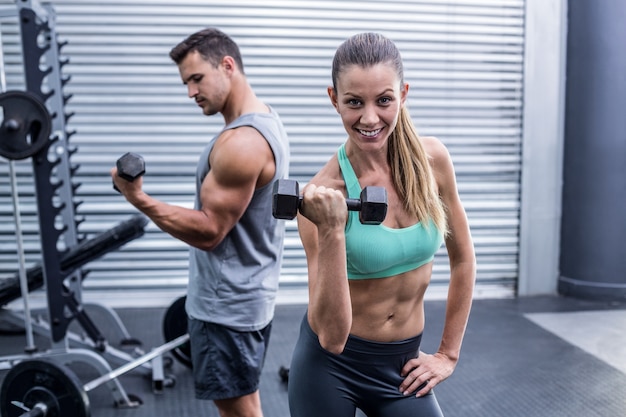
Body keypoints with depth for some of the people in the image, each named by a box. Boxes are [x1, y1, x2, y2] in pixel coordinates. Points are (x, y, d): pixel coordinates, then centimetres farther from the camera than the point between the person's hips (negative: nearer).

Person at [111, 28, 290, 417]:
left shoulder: (241, 143, -25)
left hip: (227, 303, -10)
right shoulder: (265, 121, 8)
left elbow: (209, 231, -23)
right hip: (243, 293, 10)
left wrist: (140, 199, -24)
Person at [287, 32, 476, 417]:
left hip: (401, 365, 3)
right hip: (330, 365, -2)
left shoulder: (432, 159, -9)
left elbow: (463, 260, 4)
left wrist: (448, 353, 5)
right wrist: (331, 230, -31)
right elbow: (331, 336, -22)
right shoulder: (324, 193, -19)